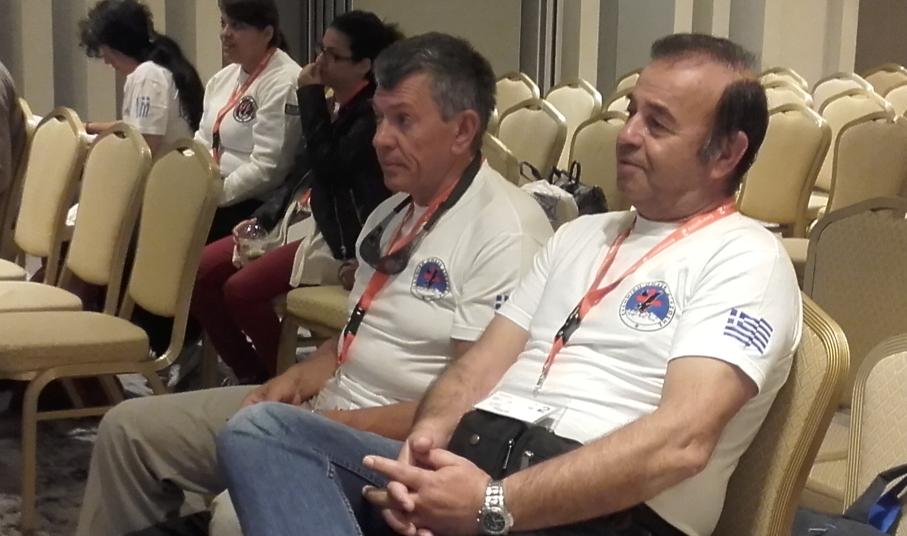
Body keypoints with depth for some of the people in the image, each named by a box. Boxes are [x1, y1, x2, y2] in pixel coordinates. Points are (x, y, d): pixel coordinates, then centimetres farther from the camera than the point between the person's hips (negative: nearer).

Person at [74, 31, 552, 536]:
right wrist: (297, 379, 2)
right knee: (129, 428, 8)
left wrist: (334, 427, -19)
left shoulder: (506, 233, -18)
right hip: (325, 405, 9)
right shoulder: (392, 213, 12)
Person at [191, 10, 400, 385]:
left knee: (241, 289, -25)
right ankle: (251, 375, 7)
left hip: (340, 236, -9)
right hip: (296, 220, 9)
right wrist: (262, 217, 8)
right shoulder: (330, 102, 14)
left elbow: (327, 166, -23)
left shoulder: (374, 112, -11)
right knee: (200, 272, -3)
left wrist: (310, 97, -15)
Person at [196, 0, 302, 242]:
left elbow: (266, 168, -19)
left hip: (254, 205, -8)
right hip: (213, 197, 8)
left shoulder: (285, 84, -13)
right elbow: (203, 142, 17)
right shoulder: (224, 78, 14)